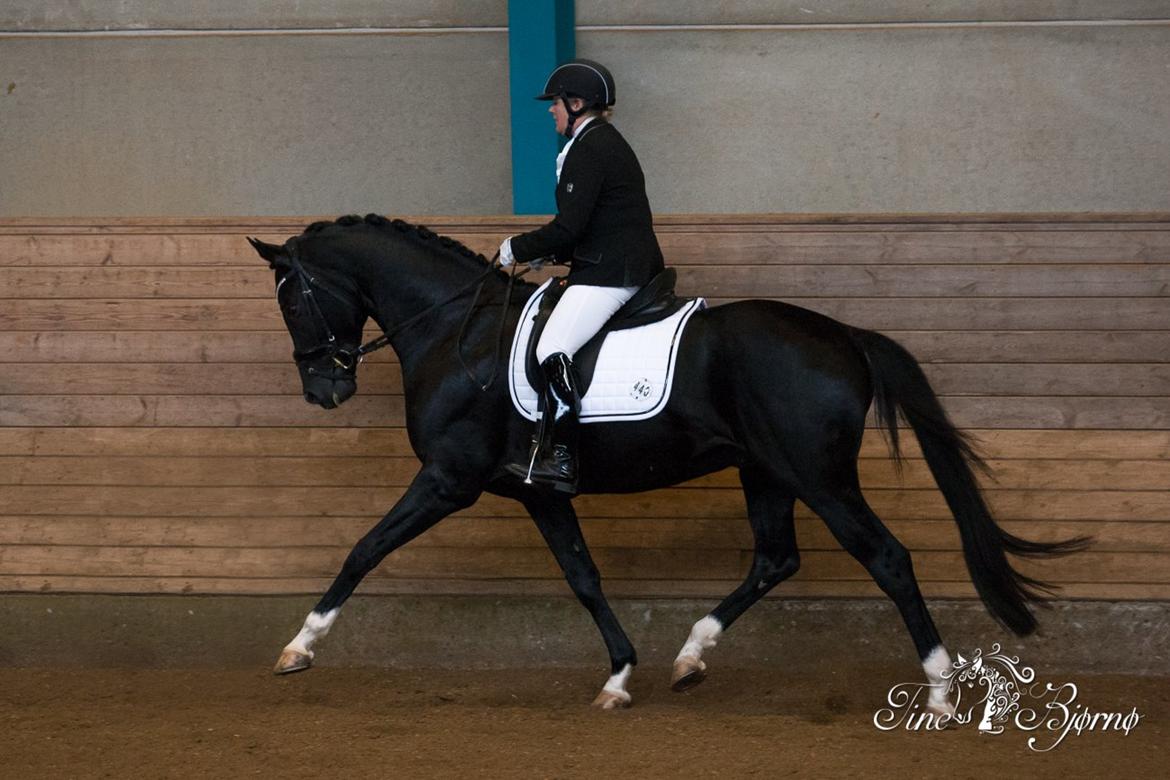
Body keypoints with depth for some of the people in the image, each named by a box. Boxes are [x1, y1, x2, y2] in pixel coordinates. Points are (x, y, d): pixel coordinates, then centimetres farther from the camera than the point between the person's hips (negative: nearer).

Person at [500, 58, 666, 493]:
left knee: (553, 351, -23)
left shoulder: (588, 149, -13)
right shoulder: (607, 142, 20)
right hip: (634, 264, 11)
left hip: (609, 273, -11)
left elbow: (568, 228, -18)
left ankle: (559, 460, -31)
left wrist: (518, 250, -5)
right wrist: (550, 254, 17)